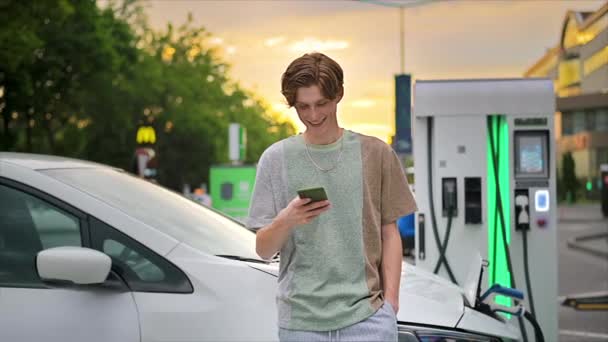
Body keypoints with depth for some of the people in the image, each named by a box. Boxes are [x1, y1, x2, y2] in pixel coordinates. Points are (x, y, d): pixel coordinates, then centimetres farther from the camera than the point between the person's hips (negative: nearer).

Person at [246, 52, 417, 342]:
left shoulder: (375, 153, 5)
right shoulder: (276, 159, 4)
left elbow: (389, 233, 8)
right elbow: (263, 250, 3)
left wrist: (390, 299, 0)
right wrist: (285, 220, -17)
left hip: (366, 315, 0)